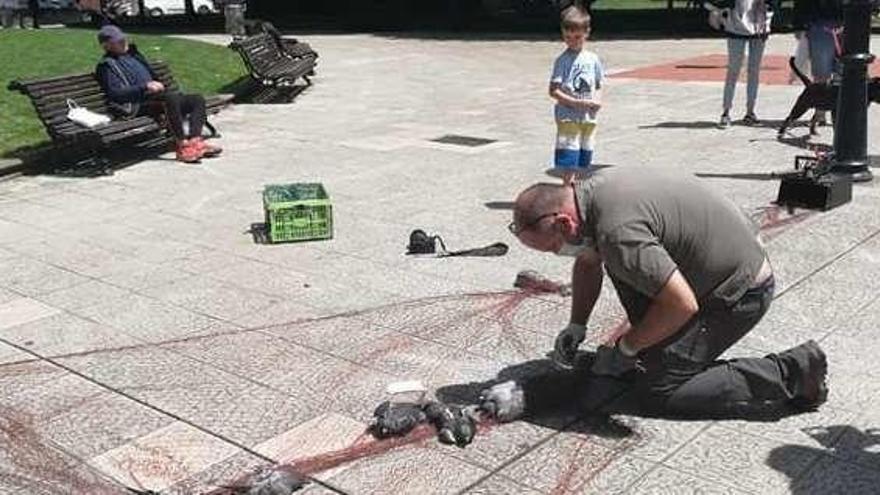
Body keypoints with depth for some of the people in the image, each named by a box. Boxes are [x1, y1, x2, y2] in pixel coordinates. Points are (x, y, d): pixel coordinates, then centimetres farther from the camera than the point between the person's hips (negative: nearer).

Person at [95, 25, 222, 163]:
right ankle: (182, 145, -38)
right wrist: (145, 86, -18)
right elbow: (115, 94, -11)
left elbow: (152, 76, 33)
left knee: (197, 99, -8)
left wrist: (158, 86, 9)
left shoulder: (133, 54, 27)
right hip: (138, 105, -9)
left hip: (157, 95, 9)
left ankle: (195, 140, -29)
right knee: (171, 97, -37)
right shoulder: (106, 65, 2)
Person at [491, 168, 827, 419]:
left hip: (740, 293, -9)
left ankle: (789, 375, -5)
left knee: (657, 392, -9)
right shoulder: (590, 191, -1)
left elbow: (682, 305, -29)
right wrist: (576, 326, 7)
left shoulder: (617, 231, -32)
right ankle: (657, 352, 20)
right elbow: (588, 263, 16)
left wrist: (625, 349, -16)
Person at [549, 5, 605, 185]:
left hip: (588, 117, 5)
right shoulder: (563, 60, -7)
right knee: (568, 161, -5)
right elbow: (553, 91, -12)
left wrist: (598, 100, -8)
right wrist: (576, 102, -20)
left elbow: (597, 86, 14)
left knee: (582, 161, 14)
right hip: (568, 117, -4)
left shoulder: (592, 59, 5)